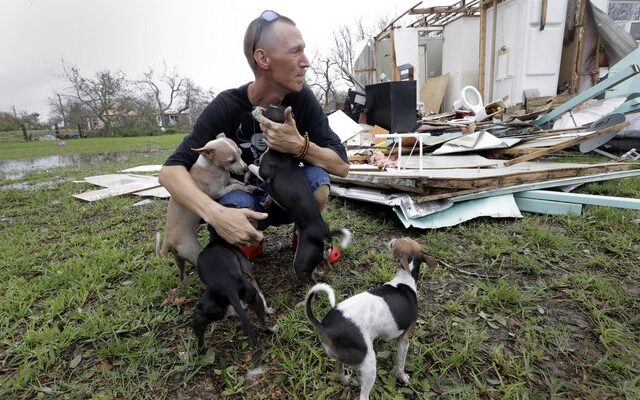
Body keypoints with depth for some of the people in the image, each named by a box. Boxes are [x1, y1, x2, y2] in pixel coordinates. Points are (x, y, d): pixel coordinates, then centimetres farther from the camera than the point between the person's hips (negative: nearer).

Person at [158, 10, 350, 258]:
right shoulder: (228, 106, -21)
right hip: (244, 196, -1)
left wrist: (298, 146, -39)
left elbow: (342, 166, -19)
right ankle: (253, 239, 2)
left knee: (317, 177, -31)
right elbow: (171, 170, -28)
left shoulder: (302, 97, -17)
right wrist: (215, 213, -47)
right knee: (238, 205, -35)